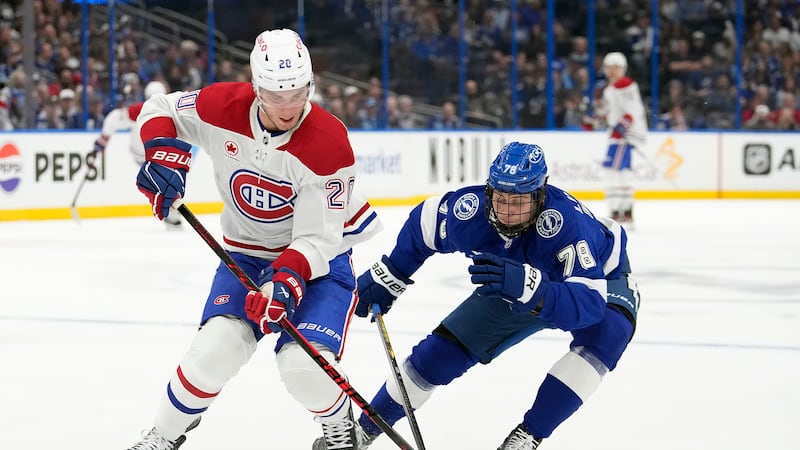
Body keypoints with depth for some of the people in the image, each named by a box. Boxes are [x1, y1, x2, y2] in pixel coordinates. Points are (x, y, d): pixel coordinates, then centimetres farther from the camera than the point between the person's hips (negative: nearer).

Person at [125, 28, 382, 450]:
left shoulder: (328, 143, -26)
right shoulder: (223, 106, -18)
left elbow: (316, 240, -25)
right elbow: (160, 109, 2)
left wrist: (286, 282, -40)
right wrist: (163, 152, -17)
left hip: (319, 257, -2)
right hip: (246, 253, 3)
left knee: (303, 365, -21)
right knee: (218, 346, -20)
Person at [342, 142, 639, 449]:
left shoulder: (566, 222, -44)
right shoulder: (468, 211, -31)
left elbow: (588, 302, -52)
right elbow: (422, 224, -8)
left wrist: (529, 286, -67)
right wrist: (386, 278, 1)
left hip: (600, 276, -4)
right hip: (516, 283, 4)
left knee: (604, 332, -35)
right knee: (441, 349, -2)